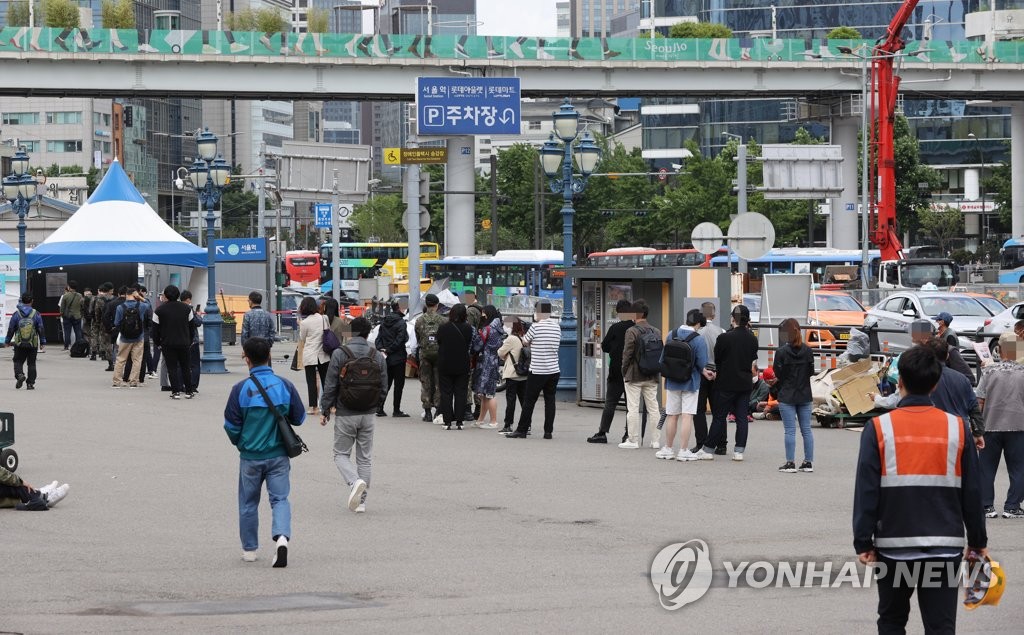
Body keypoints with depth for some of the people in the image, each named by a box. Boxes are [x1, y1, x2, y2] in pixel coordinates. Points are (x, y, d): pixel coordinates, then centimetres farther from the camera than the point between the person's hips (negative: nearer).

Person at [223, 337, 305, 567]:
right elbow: (299, 418, 1)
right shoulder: (284, 385, -8)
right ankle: (282, 536, -19)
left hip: (250, 456, -1)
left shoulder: (240, 389, -13)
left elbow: (231, 426, -6)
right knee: (280, 498, 7)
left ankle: (249, 549, 25)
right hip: (278, 454, 1)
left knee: (248, 503, 15)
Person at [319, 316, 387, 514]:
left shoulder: (339, 354, -10)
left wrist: (325, 410, 1)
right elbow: (383, 389, 5)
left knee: (341, 454, 9)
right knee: (365, 457, 13)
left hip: (345, 414, -3)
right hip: (369, 414, 3)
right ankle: (360, 502, 13)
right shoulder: (378, 357, 0)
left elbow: (330, 386, -10)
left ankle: (355, 481, -19)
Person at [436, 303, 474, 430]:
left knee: (446, 393, 7)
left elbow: (438, 343, 2)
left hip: (445, 366, 0)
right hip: (462, 366, 0)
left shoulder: (442, 328, -11)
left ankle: (447, 421, 4)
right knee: (460, 393, 7)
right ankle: (459, 422, 4)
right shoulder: (468, 329, -11)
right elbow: (470, 345, -1)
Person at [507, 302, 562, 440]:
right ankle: (548, 431, 5)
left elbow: (525, 342, 0)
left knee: (529, 401, 1)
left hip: (537, 370, -5)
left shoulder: (536, 327, -11)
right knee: (550, 400, 7)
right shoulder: (557, 327, 4)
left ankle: (522, 430, 5)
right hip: (554, 370, 5)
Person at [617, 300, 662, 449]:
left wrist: (624, 371, 0)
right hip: (652, 377, 5)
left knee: (633, 409, 0)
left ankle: (633, 440, 0)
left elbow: (627, 353, -12)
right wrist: (655, 370, 15)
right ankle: (656, 439, 10)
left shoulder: (632, 332, -12)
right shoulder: (656, 332, 5)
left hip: (634, 376, -5)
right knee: (653, 408, 10)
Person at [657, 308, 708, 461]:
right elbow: (703, 365, -13)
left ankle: (668, 448, 18)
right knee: (687, 417, 0)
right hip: (690, 383, -4)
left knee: (671, 416, 12)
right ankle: (683, 451, -1)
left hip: (672, 382, 4)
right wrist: (705, 372, 9)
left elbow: (662, 360, 3)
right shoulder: (699, 340, -15)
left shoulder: (671, 335, -3)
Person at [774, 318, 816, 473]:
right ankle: (808, 462, 11)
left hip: (787, 396, -4)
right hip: (805, 396, 4)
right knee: (806, 429, 9)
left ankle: (790, 462, -2)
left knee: (790, 430, -1)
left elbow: (777, 373, -8)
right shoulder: (807, 351, 0)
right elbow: (811, 372, 5)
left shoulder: (782, 352, -13)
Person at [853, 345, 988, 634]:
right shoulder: (957, 428, -1)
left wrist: (863, 542, 0)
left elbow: (866, 491, -7)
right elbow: (972, 492, 4)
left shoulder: (879, 428, -6)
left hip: (894, 544, -1)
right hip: (945, 545, 1)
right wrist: (978, 541, 14)